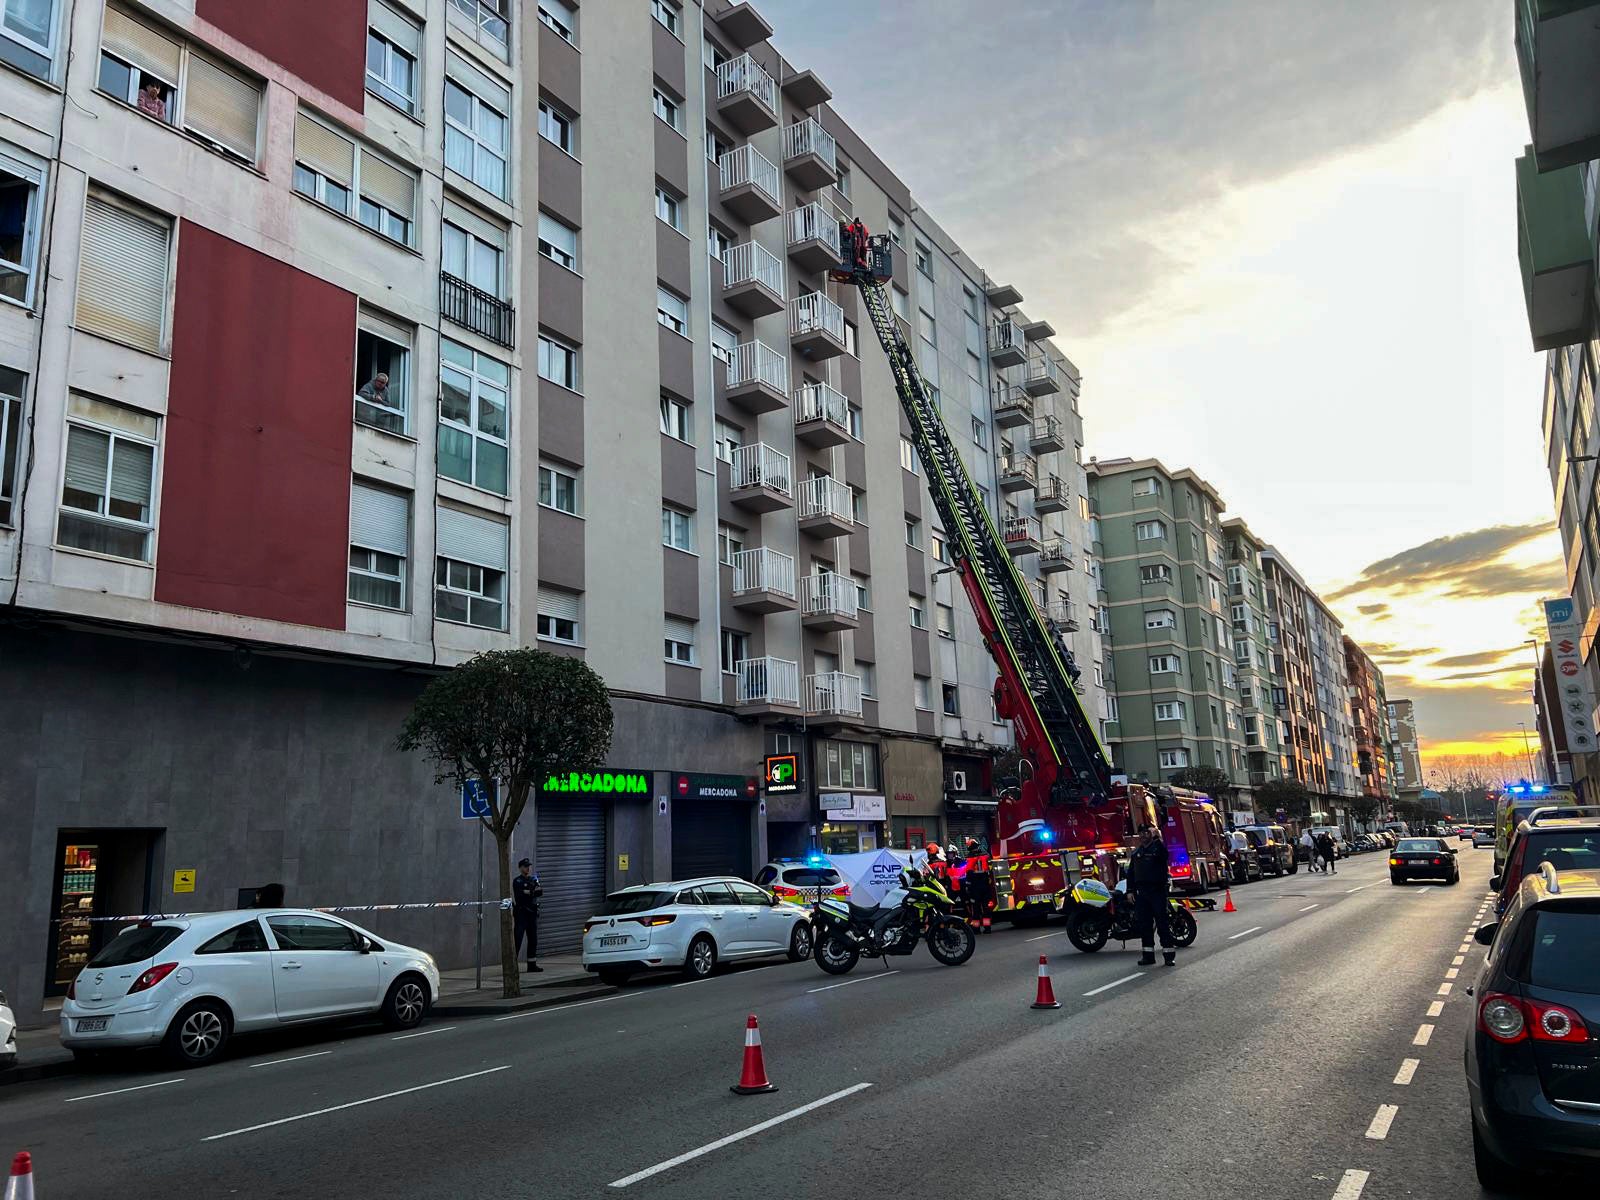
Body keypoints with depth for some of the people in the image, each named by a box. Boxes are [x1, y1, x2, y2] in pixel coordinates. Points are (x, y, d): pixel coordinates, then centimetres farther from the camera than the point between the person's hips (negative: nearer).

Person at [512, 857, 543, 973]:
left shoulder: (533, 879, 14)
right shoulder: (517, 881, -3)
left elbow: (541, 892, 0)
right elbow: (519, 895, -17)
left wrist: (528, 892, -15)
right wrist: (533, 892, -12)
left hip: (532, 913, 6)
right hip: (521, 913, -6)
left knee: (533, 939, 8)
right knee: (517, 939, -10)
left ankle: (532, 964, 15)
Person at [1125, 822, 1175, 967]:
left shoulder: (1158, 847, -1)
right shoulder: (1136, 852, 16)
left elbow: (1163, 855, -26)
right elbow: (1130, 872, 16)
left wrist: (1157, 838, -31)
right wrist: (1130, 890, 9)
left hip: (1157, 890, -6)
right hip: (1141, 892, 6)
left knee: (1163, 923, -5)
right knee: (1144, 924, 6)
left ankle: (1169, 955, -2)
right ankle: (1148, 955, 12)